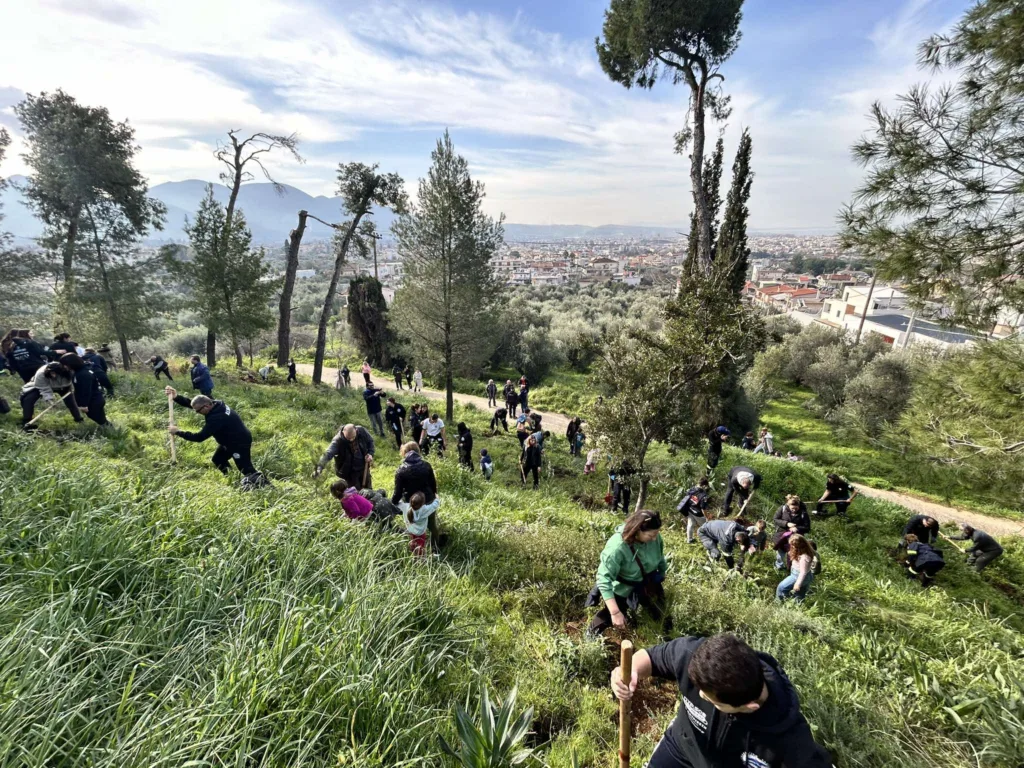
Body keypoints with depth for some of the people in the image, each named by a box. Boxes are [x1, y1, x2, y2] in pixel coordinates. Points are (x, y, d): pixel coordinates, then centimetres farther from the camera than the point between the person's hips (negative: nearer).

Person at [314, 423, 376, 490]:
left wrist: (370, 453, -15)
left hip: (364, 468, 4)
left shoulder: (362, 431, -18)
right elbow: (328, 454, -42)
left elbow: (370, 441, 1)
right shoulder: (338, 441, -29)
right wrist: (319, 468, -57)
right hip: (349, 472, -4)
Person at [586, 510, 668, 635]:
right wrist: (615, 612, -39)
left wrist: (662, 576, 14)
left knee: (659, 617, 22)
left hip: (648, 586, 5)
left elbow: (660, 559, -1)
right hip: (622, 590, -5)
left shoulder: (655, 537, -23)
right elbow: (604, 579, -36)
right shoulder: (616, 547, -39)